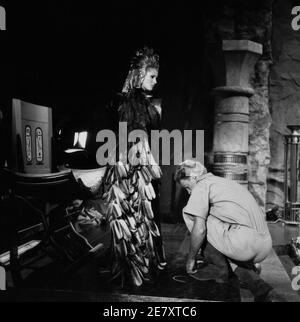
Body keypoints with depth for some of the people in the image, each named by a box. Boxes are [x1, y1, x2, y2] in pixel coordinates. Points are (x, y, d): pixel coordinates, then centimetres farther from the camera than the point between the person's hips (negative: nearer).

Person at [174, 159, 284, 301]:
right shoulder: (227, 182, 28)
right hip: (265, 247, 8)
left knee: (189, 213, 6)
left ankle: (222, 268, 11)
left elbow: (199, 229, -6)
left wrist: (191, 258, 9)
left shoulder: (202, 185, 2)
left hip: (245, 244, -8)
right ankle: (258, 286, 11)